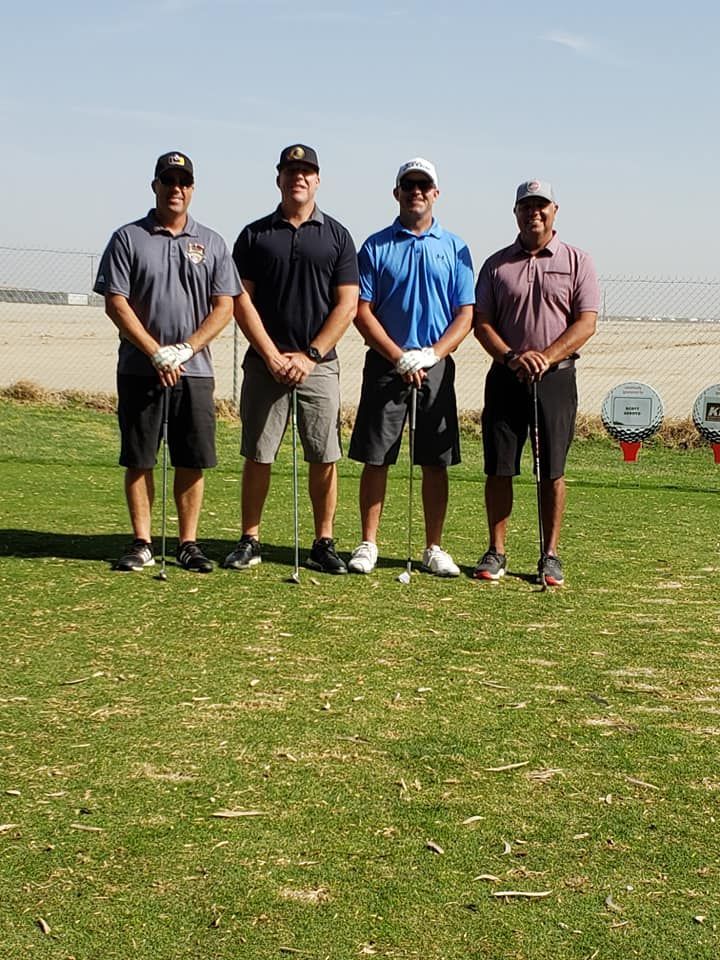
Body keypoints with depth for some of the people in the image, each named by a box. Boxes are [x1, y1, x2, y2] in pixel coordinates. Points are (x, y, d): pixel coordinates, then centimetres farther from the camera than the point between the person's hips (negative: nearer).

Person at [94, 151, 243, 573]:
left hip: (195, 371, 1)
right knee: (138, 460, 2)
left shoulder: (212, 243, 10)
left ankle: (189, 544, 11)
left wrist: (185, 349, -8)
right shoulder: (128, 238, 4)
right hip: (139, 368, -1)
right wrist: (157, 353, -10)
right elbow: (116, 304, -2)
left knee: (193, 462, 2)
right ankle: (142, 544, 10)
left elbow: (225, 307, 5)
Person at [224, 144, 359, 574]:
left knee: (324, 457, 0)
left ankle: (324, 543, 9)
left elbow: (347, 305, 1)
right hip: (265, 361, 0)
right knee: (257, 455, 2)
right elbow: (241, 300, 2)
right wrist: (272, 356, -8)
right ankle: (250, 541, 11)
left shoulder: (337, 235, 6)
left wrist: (310, 355, -8)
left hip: (319, 364, 0)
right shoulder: (255, 235, 7)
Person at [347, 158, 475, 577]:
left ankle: (434, 548, 11)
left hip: (437, 366, 1)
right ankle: (369, 544, 9)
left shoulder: (455, 248, 8)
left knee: (436, 462, 3)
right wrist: (399, 357, -11)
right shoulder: (376, 246, 4)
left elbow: (466, 314, 4)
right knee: (376, 459, 0)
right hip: (385, 365, -1)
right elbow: (362, 311, -1)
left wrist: (431, 354, -11)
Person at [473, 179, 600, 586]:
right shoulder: (497, 264, 10)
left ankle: (550, 555, 10)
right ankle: (496, 552, 10)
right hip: (505, 375, 1)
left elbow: (586, 322, -3)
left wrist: (546, 356, -16)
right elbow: (481, 322, 5)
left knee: (553, 470, 1)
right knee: (499, 468, 0)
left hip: (556, 377, -1)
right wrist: (512, 357, -12)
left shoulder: (577, 262, 6)